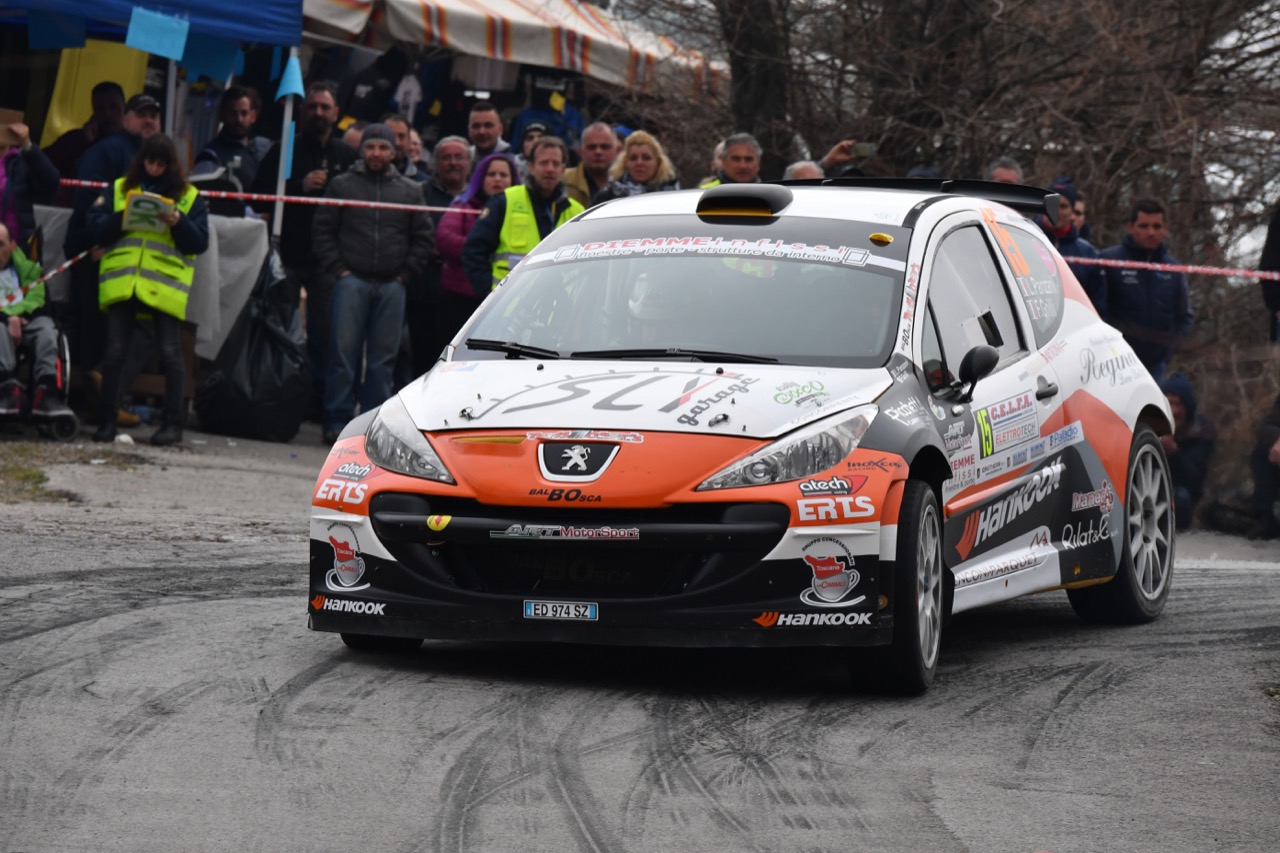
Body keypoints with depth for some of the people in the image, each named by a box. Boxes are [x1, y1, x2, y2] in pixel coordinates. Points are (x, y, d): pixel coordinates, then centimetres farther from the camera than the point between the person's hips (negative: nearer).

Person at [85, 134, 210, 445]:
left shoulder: (189, 196, 10)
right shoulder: (118, 189, 14)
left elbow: (199, 242, 3)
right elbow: (95, 229, 6)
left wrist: (178, 222, -14)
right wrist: (123, 218, -11)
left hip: (165, 284, -1)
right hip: (122, 281, 1)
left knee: (170, 352, -4)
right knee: (115, 351, 1)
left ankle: (173, 422, 2)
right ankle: (107, 420, 8)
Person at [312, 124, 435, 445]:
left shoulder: (410, 192, 12)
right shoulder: (342, 185, 8)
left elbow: (423, 239, 13)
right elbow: (323, 231, 7)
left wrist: (405, 274, 3)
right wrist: (338, 269, -2)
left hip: (391, 285, 2)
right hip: (351, 281, -1)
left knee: (383, 358, 2)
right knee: (344, 353, -5)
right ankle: (337, 421, -2)